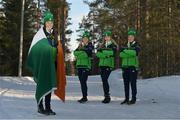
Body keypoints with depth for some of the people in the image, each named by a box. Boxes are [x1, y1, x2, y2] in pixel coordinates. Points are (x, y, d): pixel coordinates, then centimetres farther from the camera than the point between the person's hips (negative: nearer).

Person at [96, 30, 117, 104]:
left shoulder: (113, 45, 4)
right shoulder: (102, 45, 17)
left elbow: (112, 52, -15)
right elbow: (97, 54, 4)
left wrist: (102, 51, -13)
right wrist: (106, 55, -12)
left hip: (109, 65, -5)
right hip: (102, 65, 5)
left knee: (105, 80, -16)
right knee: (104, 81, 4)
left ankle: (107, 96, -10)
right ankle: (106, 96, 10)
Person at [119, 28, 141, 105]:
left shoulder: (136, 46, 3)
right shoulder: (125, 46, 17)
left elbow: (134, 52, -19)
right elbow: (121, 54, -1)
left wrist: (125, 50, -16)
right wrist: (130, 53, -16)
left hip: (133, 67, -5)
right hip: (125, 67, 5)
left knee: (133, 83, -6)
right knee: (126, 83, 7)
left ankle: (133, 99, -1)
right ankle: (126, 99, 14)